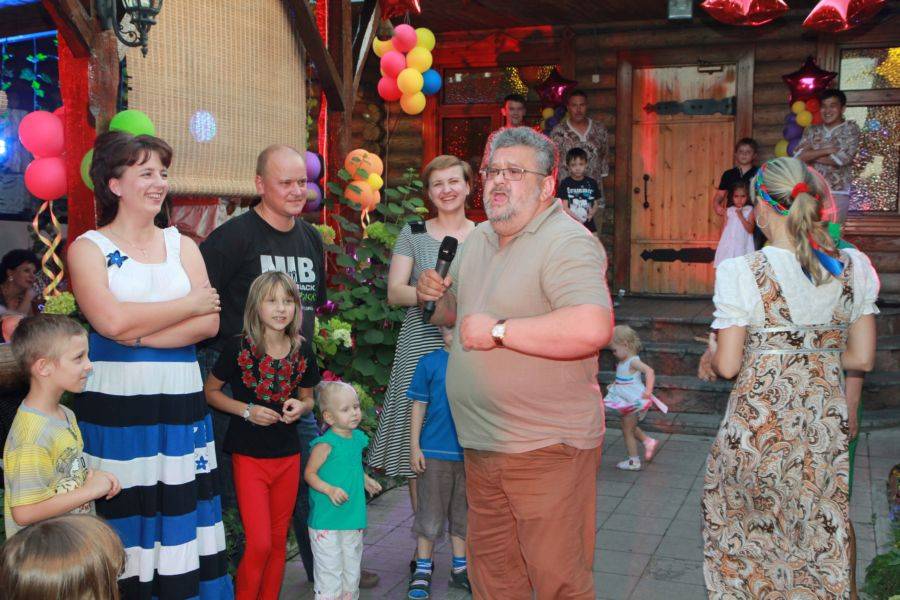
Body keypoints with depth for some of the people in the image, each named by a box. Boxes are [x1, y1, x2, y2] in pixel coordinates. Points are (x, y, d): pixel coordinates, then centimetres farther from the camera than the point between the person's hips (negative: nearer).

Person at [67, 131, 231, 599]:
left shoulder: (182, 246, 12)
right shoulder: (88, 248, 2)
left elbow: (209, 323, -1)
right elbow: (112, 320, -15)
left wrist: (138, 334, -12)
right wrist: (188, 304, -6)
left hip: (180, 405, 3)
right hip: (115, 407, -3)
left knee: (180, 519, 6)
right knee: (122, 522, 2)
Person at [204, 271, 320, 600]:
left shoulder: (302, 353, 0)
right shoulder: (238, 347, -11)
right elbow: (210, 391, -2)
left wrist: (300, 407, -9)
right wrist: (247, 410, -15)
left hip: (288, 456, 4)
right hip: (249, 457, -4)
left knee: (278, 542, 13)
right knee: (259, 544, -7)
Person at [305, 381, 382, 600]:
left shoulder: (358, 438, 5)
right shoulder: (326, 444, -19)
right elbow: (309, 473, -15)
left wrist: (365, 480, 10)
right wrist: (329, 489, -27)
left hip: (353, 515, 7)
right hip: (326, 520, -7)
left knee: (352, 567, 20)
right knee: (330, 569, 1)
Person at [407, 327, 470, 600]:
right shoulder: (429, 363, -3)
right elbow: (419, 406, 0)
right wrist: (414, 447, -3)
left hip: (470, 452, 2)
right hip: (435, 451, -2)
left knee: (462, 513, 14)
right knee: (430, 513, 6)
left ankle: (459, 568, 27)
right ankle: (423, 570, 19)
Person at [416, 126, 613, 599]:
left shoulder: (568, 243, -16)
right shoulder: (478, 239, 13)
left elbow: (592, 329, -32)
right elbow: (456, 311, 27)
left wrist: (498, 331, -25)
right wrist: (435, 296, 3)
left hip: (546, 449, -8)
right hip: (481, 444, 8)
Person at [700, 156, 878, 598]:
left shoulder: (744, 273, -13)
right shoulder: (853, 268, 0)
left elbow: (727, 365, -12)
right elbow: (862, 358, 4)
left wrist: (712, 353, 9)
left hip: (759, 424, -4)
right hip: (827, 424, 4)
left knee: (750, 539, 14)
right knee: (820, 534, 18)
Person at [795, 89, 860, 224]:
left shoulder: (851, 128, 3)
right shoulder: (811, 130, 12)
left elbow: (843, 158, -11)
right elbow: (798, 156, -2)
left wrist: (811, 155, -3)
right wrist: (826, 150, -11)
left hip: (837, 194, -3)